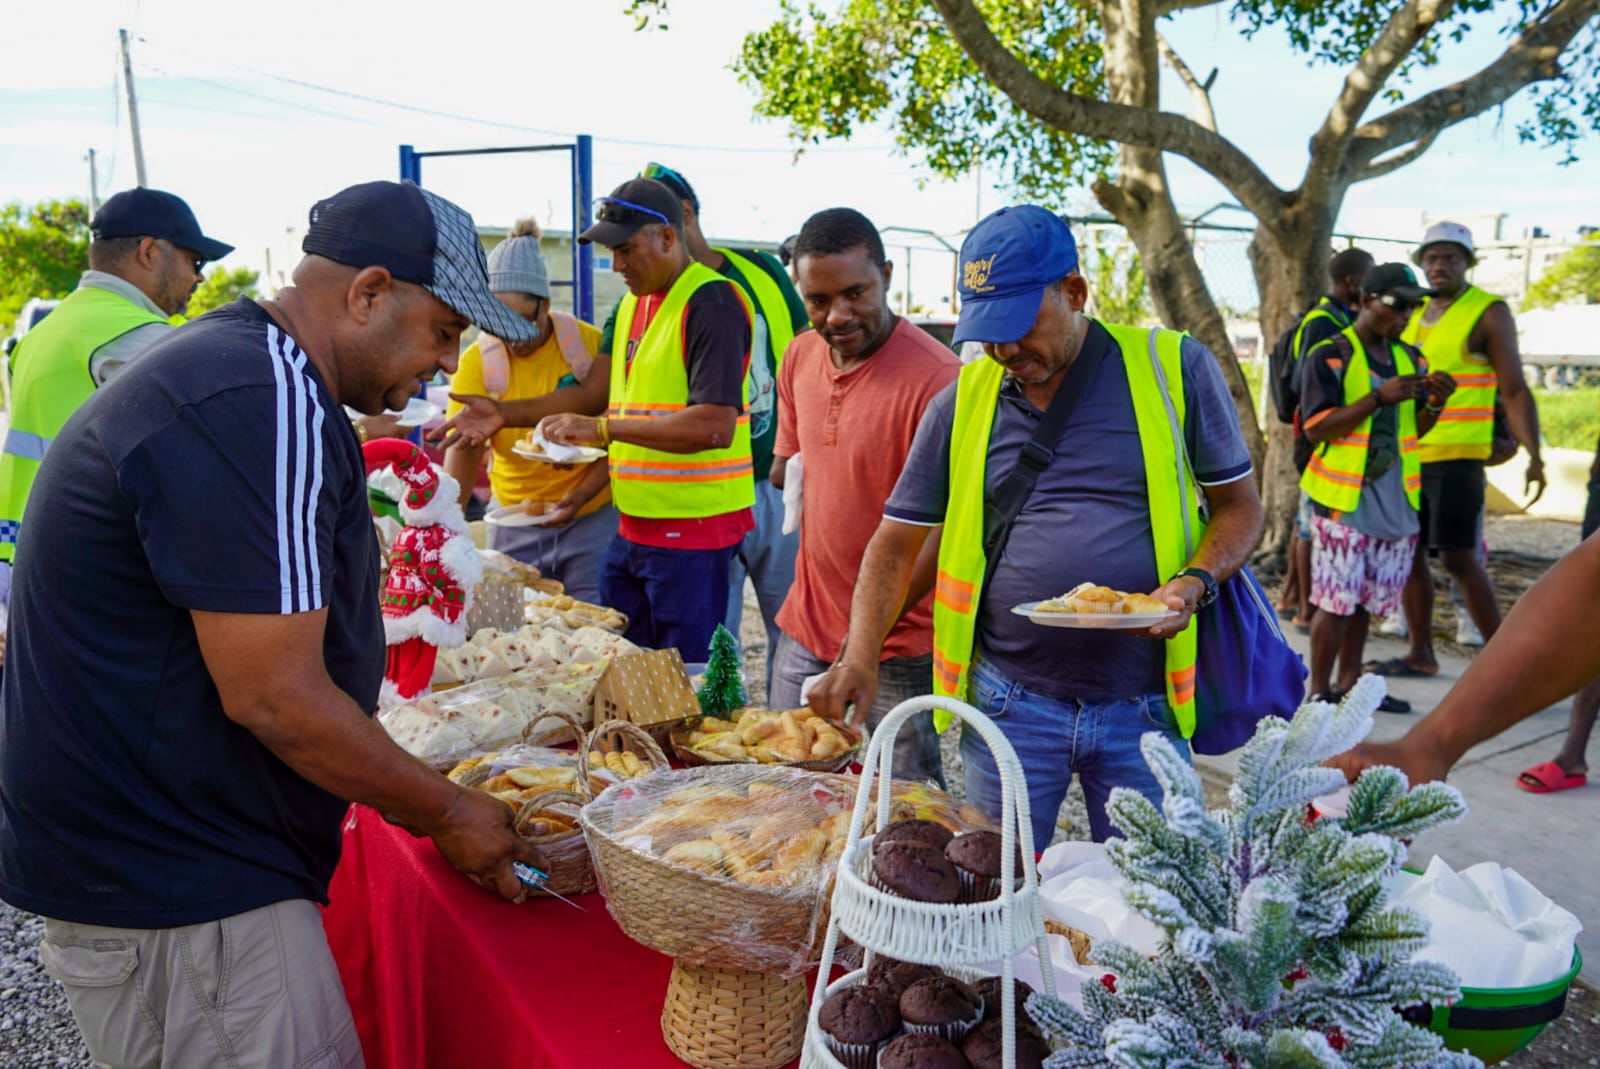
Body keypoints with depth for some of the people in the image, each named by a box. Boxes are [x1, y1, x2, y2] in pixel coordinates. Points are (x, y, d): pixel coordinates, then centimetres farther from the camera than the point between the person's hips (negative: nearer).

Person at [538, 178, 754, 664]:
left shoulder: (712, 303, -13)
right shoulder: (633, 303, 15)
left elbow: (714, 426, -24)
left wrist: (600, 427, -21)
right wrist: (582, 492, 13)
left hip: (694, 529, -8)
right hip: (634, 527, 9)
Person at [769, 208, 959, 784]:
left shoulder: (936, 377, -18)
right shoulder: (800, 357, 5)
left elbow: (944, 526, -19)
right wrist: (789, 471, 0)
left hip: (899, 645, -6)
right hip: (804, 627, 7)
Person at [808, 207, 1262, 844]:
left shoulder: (1173, 368, -1)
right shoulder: (963, 401, 3)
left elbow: (1240, 507, 6)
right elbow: (897, 542, 6)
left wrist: (1196, 583, -14)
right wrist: (861, 656, -8)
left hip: (1143, 707, -1)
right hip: (1011, 706, 1)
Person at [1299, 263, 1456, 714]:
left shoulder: (1410, 359, 13)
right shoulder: (1329, 356, -7)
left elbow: (1414, 430, 17)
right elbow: (1315, 428, -14)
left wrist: (1433, 403, -4)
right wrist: (1379, 396, -20)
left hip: (1396, 501, 6)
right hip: (1344, 500, -6)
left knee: (1364, 600, 13)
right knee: (1336, 601, -4)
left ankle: (1349, 682, 25)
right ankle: (1319, 691, 7)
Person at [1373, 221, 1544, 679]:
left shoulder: (1489, 313, -4)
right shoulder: (1412, 312, 13)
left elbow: (1514, 391, -8)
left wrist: (1534, 454, -19)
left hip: (1456, 455, -6)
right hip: (1406, 452, 6)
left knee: (1458, 557, -9)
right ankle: (1421, 654, 19)